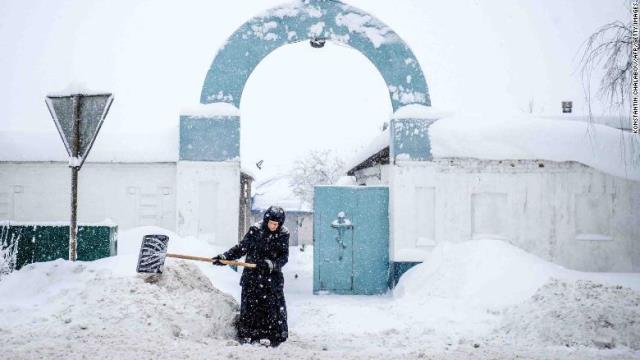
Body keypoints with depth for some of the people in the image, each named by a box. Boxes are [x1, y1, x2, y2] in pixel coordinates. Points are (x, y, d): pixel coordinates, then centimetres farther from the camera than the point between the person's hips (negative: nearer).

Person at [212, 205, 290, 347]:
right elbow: (241, 248, 1)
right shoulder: (255, 230, -7)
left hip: (272, 277, 0)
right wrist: (224, 257, -7)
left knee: (274, 306, -2)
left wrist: (271, 264, -27)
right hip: (252, 275, 0)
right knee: (249, 306, 5)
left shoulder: (283, 234, -5)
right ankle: (246, 336, 15)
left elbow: (284, 257, -9)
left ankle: (276, 337, 8)